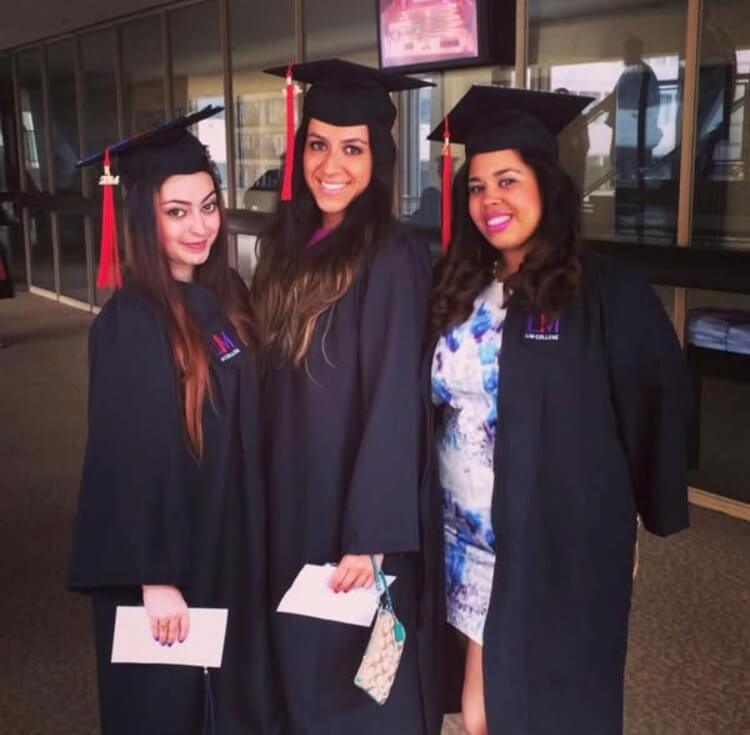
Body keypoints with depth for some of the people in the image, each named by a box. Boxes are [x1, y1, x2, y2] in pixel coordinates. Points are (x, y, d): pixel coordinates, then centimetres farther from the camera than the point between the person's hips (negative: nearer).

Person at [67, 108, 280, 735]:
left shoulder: (226, 295, 2)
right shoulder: (129, 323, -20)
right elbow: (127, 462, -20)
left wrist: (253, 536, 11)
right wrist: (153, 579, -19)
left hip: (231, 541, 7)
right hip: (166, 555, -7)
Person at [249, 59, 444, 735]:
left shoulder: (393, 258, -18)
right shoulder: (288, 242, 3)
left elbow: (394, 406, -20)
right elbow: (271, 378, 10)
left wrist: (370, 536, -21)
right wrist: (271, 486, 10)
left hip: (356, 502, -7)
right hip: (291, 492, 7)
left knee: (362, 679, 12)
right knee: (303, 652, 22)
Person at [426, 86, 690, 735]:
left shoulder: (609, 297, -12)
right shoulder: (459, 289, 3)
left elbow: (656, 411, -4)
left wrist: (637, 519, 2)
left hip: (558, 547, -4)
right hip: (468, 538, 5)